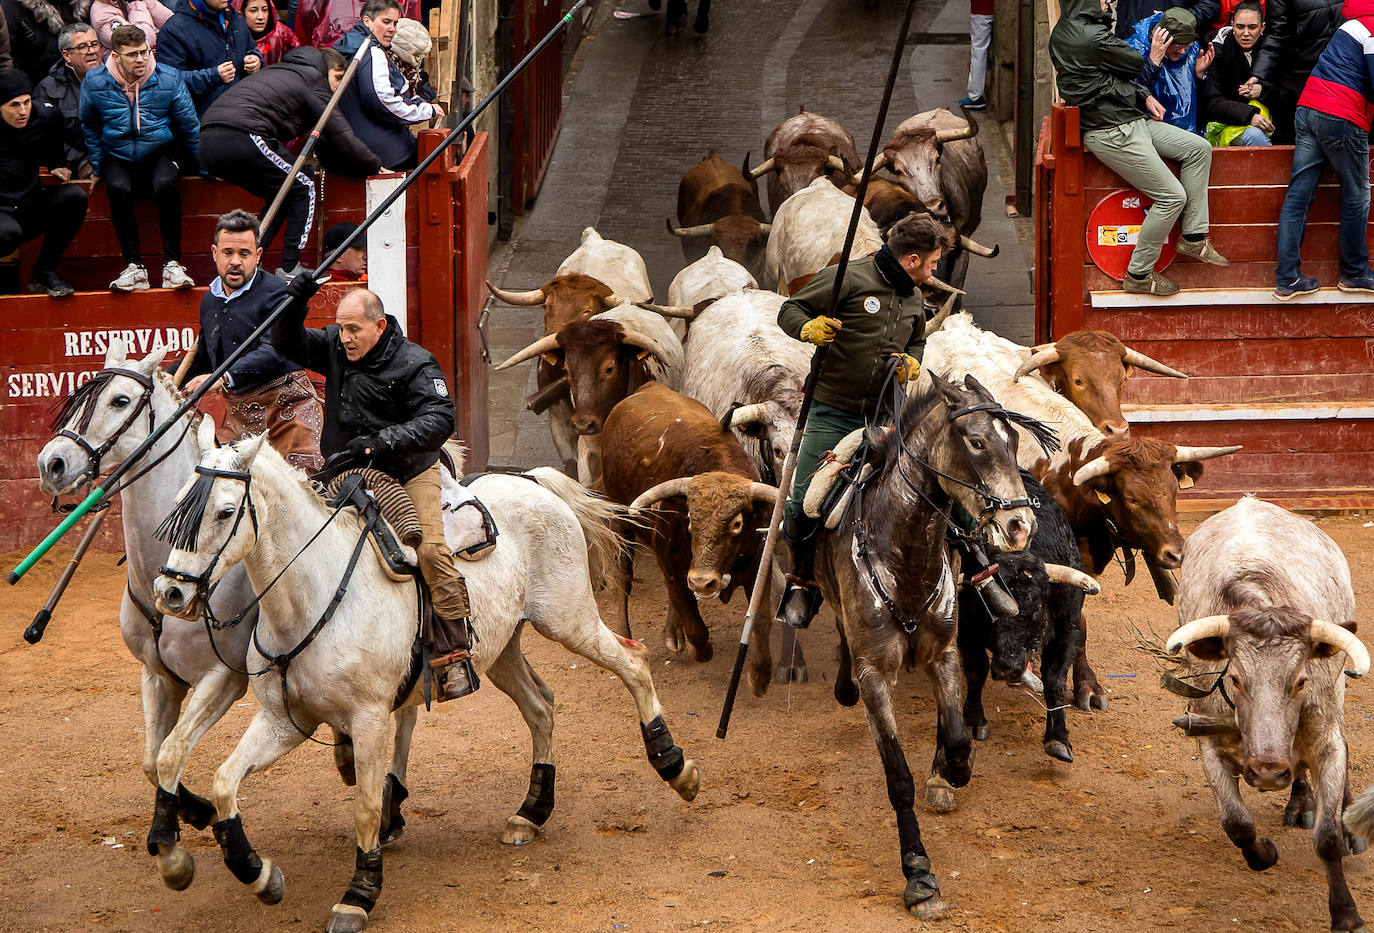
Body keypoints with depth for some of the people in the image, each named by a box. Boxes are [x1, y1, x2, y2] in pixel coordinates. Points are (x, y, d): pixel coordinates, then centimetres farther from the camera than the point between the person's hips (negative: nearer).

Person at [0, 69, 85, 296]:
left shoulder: (44, 120, 3)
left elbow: (56, 154, 23)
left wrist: (58, 169, 1)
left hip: (31, 209, 6)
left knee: (74, 196, -21)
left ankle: (45, 271, -9)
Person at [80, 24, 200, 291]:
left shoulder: (168, 79, -6)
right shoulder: (94, 83, -5)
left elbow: (189, 128, 5)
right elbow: (89, 128, 14)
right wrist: (97, 167, 11)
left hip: (160, 153, -1)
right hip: (118, 157, 1)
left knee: (166, 185, -34)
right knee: (118, 189, -33)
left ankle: (172, 264, -27)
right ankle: (134, 267, -27)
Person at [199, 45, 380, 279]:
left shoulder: (278, 71, 35)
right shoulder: (315, 82, 9)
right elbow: (342, 137, 6)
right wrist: (377, 166, 17)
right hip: (243, 137, -9)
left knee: (283, 192, 22)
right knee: (304, 188, 6)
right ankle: (289, 269, 2)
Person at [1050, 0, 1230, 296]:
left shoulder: (1065, 30, 9)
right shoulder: (1093, 37, -22)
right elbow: (1137, 66, -6)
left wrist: (1144, 96, 6)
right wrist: (1154, 56, 16)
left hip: (1130, 120, 11)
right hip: (1112, 134, -11)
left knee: (1198, 148, 8)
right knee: (1172, 196, -8)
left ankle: (1193, 238, 12)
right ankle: (1139, 275, 4)